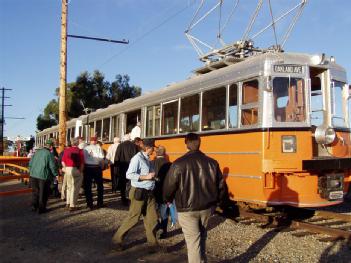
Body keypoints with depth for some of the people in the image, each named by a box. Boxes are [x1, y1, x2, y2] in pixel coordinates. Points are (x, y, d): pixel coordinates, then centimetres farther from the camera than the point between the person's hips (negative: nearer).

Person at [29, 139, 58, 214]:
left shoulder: (37, 152, 7)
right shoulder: (49, 154, -12)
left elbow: (30, 163, 12)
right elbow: (52, 166, -13)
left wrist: (31, 171, 26)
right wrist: (56, 174, 2)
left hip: (33, 175, 6)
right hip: (44, 176, -6)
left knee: (35, 191, 20)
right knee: (43, 193, 7)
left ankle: (34, 206, 22)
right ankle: (41, 208, 12)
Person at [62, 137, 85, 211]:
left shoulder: (66, 150, 3)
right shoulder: (80, 151, -11)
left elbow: (63, 162, 5)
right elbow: (82, 163, -15)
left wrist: (66, 169, 11)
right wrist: (80, 171, -6)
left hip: (68, 169, 5)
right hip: (76, 170, -5)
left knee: (69, 187, 21)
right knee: (75, 188, 4)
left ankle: (68, 203, 29)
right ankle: (72, 206, 6)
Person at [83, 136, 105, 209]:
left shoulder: (85, 148, 3)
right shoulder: (98, 147, -3)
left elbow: (83, 158, -5)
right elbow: (101, 158, -10)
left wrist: (83, 167, 5)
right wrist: (102, 166, 4)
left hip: (87, 167, 1)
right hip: (96, 167, -1)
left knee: (87, 186, 9)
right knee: (100, 185, 14)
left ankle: (89, 204, 11)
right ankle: (100, 203, 16)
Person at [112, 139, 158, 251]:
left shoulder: (147, 159, 10)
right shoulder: (137, 158, -15)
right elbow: (129, 175, -21)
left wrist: (152, 176, 2)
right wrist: (145, 177, -21)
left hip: (149, 193, 8)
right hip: (139, 192, -8)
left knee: (152, 218, 10)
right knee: (133, 218, 0)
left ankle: (153, 242, 22)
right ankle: (117, 239, 15)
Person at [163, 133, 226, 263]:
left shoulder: (179, 164, -15)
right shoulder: (212, 162, -3)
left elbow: (169, 186, -11)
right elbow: (221, 185, 2)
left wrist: (168, 199, 10)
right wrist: (216, 200, 21)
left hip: (187, 209, -4)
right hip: (206, 207, 5)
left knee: (193, 240, 3)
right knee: (201, 236, 24)